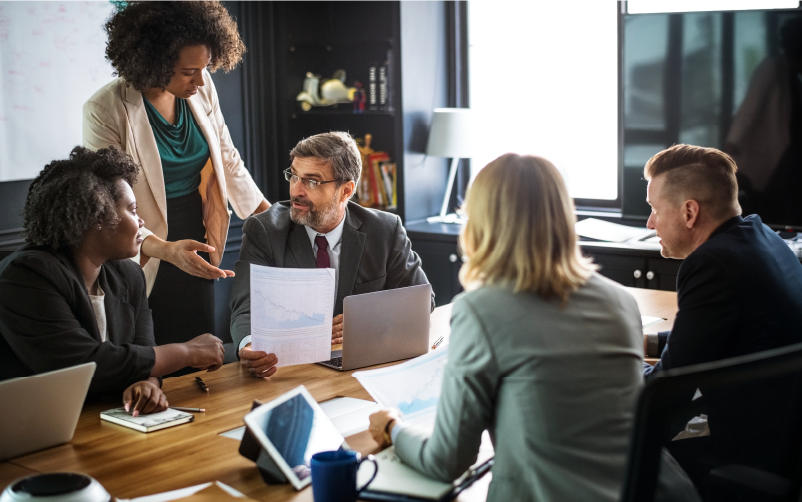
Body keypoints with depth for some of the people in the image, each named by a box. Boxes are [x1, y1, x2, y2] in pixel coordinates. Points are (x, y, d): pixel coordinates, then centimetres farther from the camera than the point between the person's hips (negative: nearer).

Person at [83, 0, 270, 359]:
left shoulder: (201, 88, -2)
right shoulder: (105, 110, -18)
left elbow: (227, 158, 11)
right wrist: (165, 249, -35)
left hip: (195, 247, 5)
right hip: (144, 257, -5)